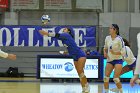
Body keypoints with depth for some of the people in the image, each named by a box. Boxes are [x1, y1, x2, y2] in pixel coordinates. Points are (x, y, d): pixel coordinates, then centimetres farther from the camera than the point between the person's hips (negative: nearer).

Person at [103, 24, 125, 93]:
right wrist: (105, 53, -1)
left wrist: (114, 53, -24)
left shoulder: (119, 39, -14)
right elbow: (105, 48, 19)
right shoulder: (107, 38, 2)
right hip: (110, 60, 5)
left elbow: (123, 51, -12)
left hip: (118, 60, -5)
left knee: (116, 79, -13)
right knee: (106, 77, -4)